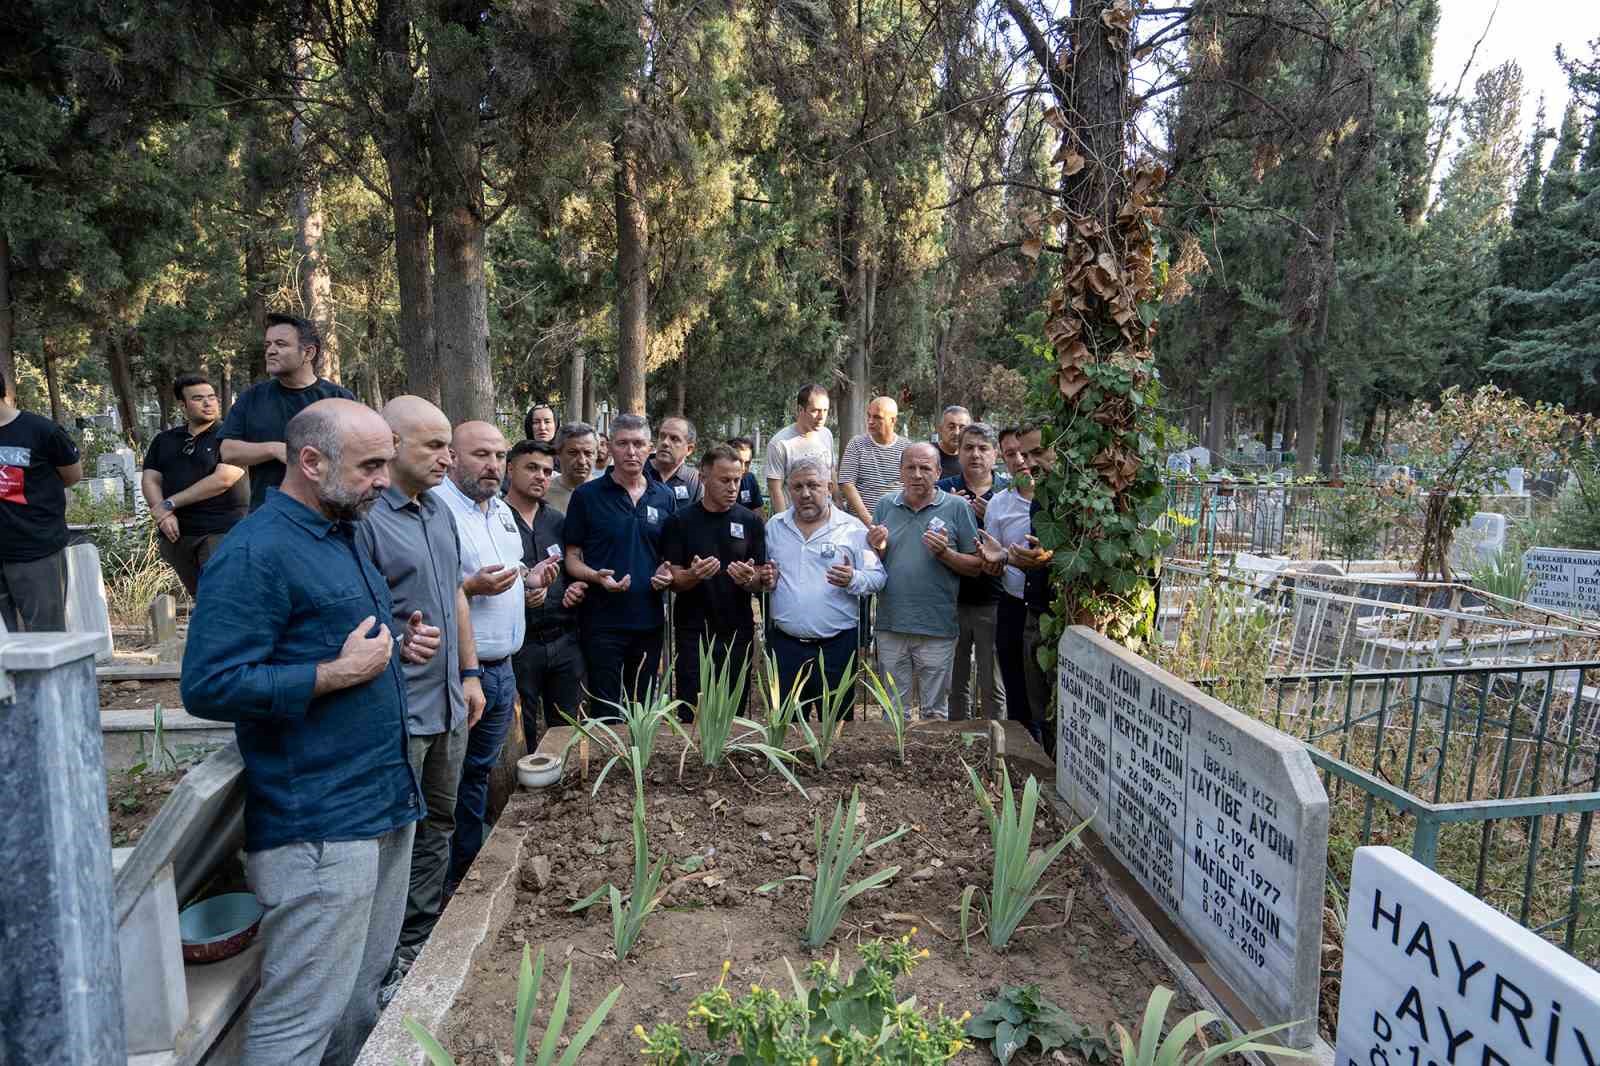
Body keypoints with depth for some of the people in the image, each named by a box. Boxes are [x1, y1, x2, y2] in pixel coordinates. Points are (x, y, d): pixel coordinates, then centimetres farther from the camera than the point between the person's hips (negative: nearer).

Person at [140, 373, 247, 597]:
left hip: (221, 532, -5)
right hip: (176, 534, 5)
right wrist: (163, 516, -9)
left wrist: (170, 504, -10)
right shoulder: (164, 440, 17)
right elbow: (150, 481, 11)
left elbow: (223, 479, -13)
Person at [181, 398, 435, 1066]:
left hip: (384, 803, 9)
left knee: (363, 990, 22)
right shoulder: (255, 552, -16)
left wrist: (397, 648, 8)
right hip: (317, 827, -9)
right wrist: (339, 672, -21)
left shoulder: (341, 536, 14)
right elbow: (208, 687, -21)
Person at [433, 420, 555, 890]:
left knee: (479, 773, 19)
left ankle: (470, 869, 34)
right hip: (458, 671, -8)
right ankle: (443, 885, 18)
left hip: (501, 670, 8)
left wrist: (528, 578, 7)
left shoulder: (502, 510, 13)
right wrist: (471, 588, -27)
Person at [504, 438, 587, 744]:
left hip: (564, 641, 5)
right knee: (521, 733, 9)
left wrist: (578, 587, 2)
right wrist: (518, 598, -23)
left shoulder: (558, 521, 12)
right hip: (518, 644, -5)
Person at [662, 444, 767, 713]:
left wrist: (748, 579, -18)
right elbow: (674, 580, -1)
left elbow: (760, 584, 5)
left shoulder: (751, 522, 3)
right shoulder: (680, 521, -1)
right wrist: (694, 575, -22)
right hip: (693, 633, -1)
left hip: (738, 633, 2)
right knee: (692, 716, 2)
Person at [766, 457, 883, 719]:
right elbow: (763, 573, 18)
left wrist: (853, 580, -23)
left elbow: (877, 577, -3)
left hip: (837, 644, -2)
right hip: (784, 643, 3)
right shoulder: (774, 526, 9)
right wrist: (766, 579, -4)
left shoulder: (852, 528, -1)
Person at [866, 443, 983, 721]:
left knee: (935, 712, 12)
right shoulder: (885, 505, 7)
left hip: (937, 629, -2)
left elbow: (976, 567, -1)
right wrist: (878, 548, -9)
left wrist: (945, 554, -17)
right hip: (891, 625, 3)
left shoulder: (957, 507, -2)